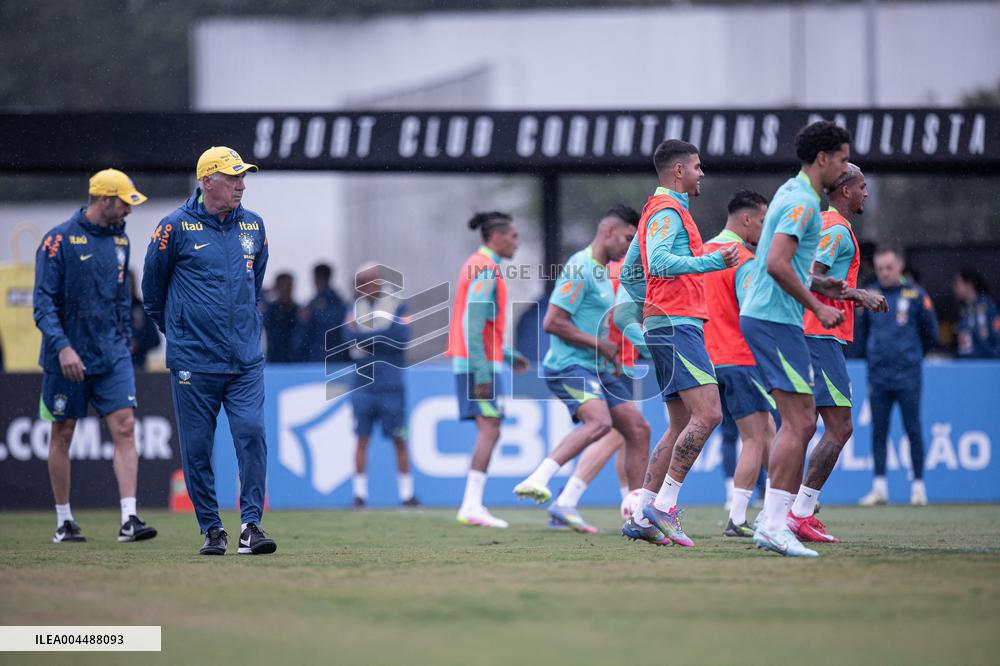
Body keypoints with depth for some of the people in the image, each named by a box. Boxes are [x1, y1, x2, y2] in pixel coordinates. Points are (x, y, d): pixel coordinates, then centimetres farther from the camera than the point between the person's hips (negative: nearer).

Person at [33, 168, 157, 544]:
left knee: (124, 427, -9)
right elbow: (43, 302, -13)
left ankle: (129, 519, -12)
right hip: (68, 356, -5)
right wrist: (62, 347, -24)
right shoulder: (59, 240, -10)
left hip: (112, 356, 5)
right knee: (62, 435, 6)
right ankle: (64, 522, 16)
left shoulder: (119, 239, 10)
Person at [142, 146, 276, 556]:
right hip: (193, 360, -3)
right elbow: (153, 284, 7)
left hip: (245, 357, 3)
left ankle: (251, 525, -6)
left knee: (252, 433, -11)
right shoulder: (177, 227, -5)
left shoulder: (253, 226, 8)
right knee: (197, 446, 2)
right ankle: (211, 529, 13)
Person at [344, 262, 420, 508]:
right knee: (362, 439, 3)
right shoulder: (357, 307, 10)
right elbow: (349, 336, -4)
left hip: (390, 385, -3)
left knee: (399, 440, 2)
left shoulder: (397, 306, -1)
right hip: (362, 384, 3)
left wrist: (364, 336, -10)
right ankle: (360, 493, 7)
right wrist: (380, 338, -15)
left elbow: (401, 338, -14)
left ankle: (406, 492, 8)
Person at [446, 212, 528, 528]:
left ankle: (472, 505, 7)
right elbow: (474, 325, -20)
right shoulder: (486, 269, -13)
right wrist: (482, 374, -24)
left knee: (488, 433, 9)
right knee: (489, 431, -12)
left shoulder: (478, 266, 18)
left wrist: (508, 355, 25)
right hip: (480, 363, -10)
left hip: (473, 362, 10)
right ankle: (472, 505, -16)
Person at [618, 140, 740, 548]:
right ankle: (663, 507, -19)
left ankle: (641, 516, 5)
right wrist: (707, 262, -31)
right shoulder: (667, 212, -8)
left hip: (670, 326, 11)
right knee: (707, 413, -17)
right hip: (677, 324, -11)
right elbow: (658, 262, -26)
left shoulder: (660, 212, 23)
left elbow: (628, 273, 29)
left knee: (681, 425, 9)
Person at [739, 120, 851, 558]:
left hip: (764, 317, 11)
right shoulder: (802, 202, -14)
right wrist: (816, 306, -17)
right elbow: (777, 264, -24)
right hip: (775, 320, -11)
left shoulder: (792, 194, 19)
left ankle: (772, 521, 11)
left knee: (800, 422, 11)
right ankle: (773, 525, -14)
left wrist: (819, 286, 18)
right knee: (798, 423, -12)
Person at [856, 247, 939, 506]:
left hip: (908, 375, -3)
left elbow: (930, 334, 8)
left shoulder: (916, 295, 0)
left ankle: (918, 485, 3)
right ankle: (879, 486, 7)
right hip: (878, 375, 3)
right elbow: (863, 334, 20)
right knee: (878, 431, 4)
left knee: (913, 429, -1)